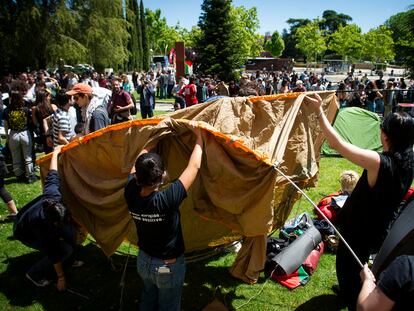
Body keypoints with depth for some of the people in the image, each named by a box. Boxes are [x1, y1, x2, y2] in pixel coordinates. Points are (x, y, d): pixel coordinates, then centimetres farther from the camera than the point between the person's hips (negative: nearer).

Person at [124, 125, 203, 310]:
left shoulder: (131, 194, -24)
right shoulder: (167, 200, -37)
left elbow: (139, 162, -6)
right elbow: (194, 166, -28)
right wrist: (199, 137, -15)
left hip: (143, 261, 5)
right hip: (169, 266, -4)